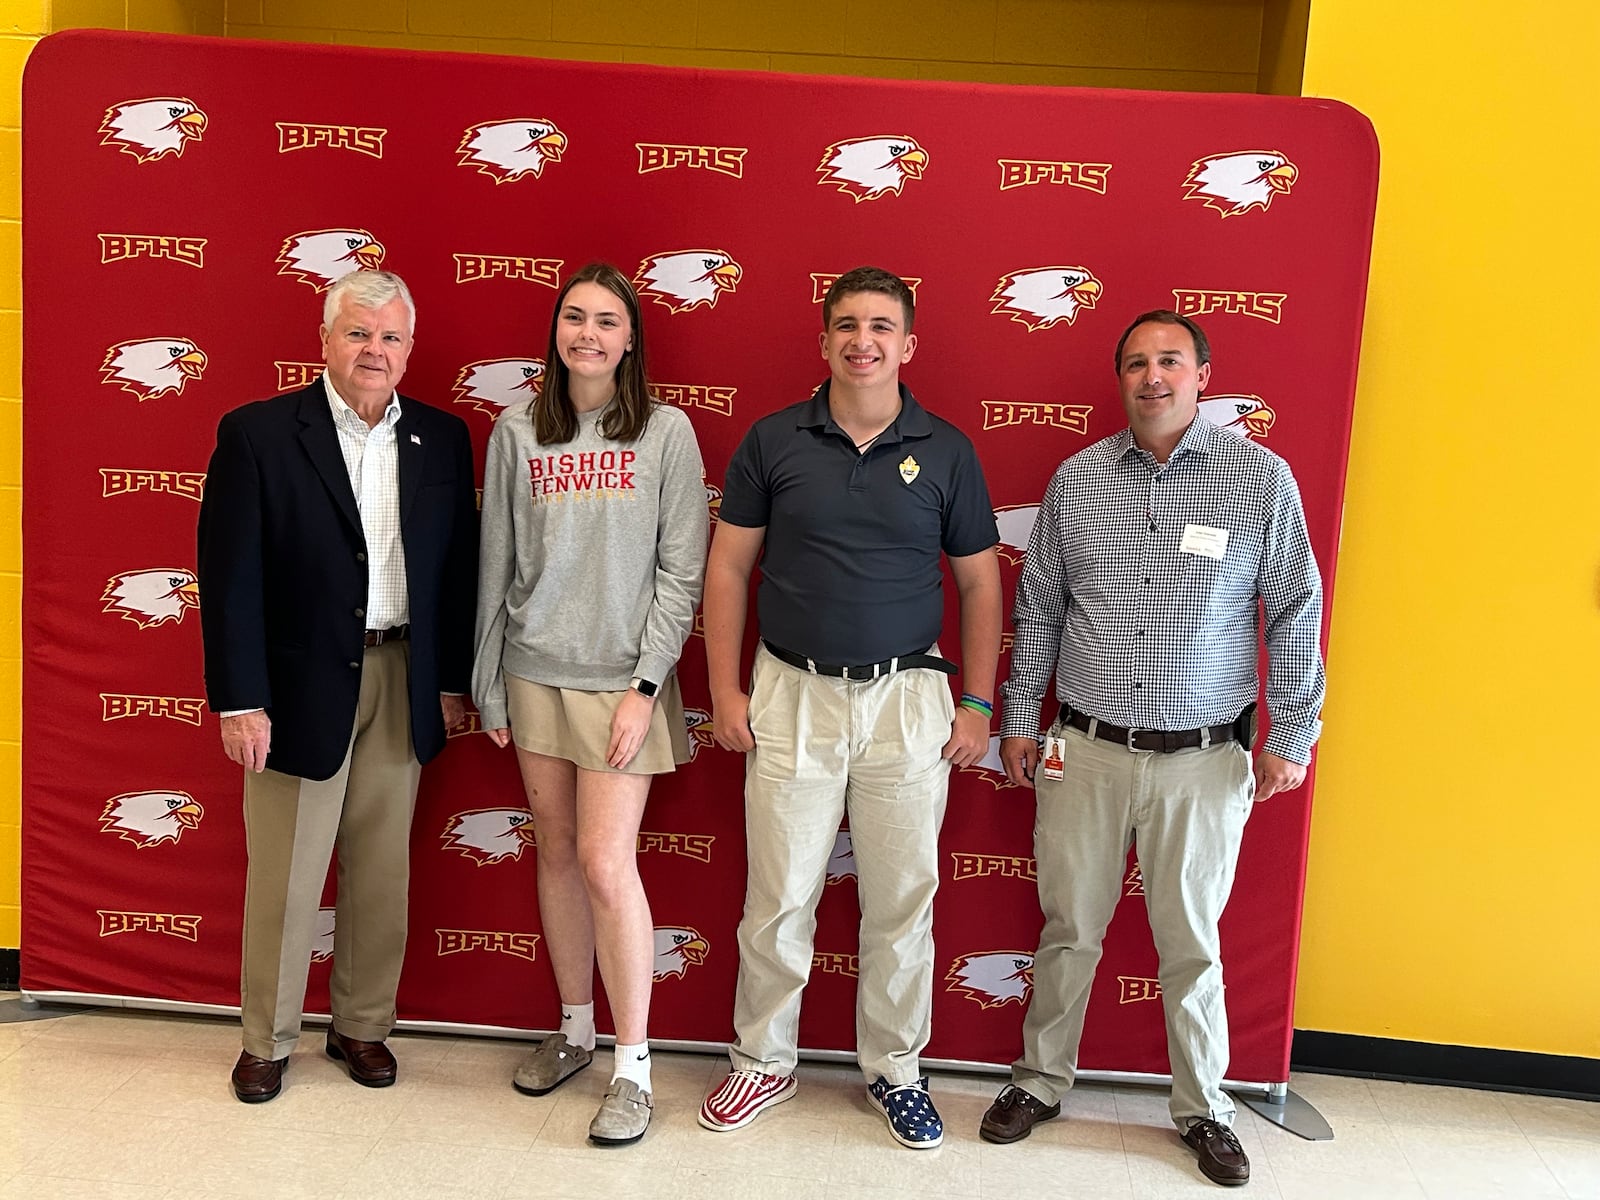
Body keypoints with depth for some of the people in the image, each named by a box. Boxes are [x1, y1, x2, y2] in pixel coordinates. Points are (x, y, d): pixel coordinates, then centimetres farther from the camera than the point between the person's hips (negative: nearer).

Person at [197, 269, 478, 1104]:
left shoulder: (442, 439, 4)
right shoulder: (257, 434, -6)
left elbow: (457, 565, 7)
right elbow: (230, 574, -8)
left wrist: (452, 677, 5)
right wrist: (238, 699, -11)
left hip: (402, 682, 3)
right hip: (300, 683, -3)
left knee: (382, 871, 13)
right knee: (283, 877, 9)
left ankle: (362, 1026, 32)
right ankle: (267, 1040, 29)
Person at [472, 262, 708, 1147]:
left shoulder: (667, 432, -4)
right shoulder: (517, 432, 3)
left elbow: (682, 570, -5)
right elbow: (496, 565, 7)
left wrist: (646, 685, -11)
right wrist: (489, 686, 8)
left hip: (620, 679, -3)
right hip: (535, 674, 3)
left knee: (606, 863, -6)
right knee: (557, 853, 12)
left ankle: (632, 1066, 10)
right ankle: (574, 1031, 31)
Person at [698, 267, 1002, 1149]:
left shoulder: (945, 451, 1)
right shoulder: (772, 440, 0)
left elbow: (979, 581, 7)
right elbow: (728, 565, 3)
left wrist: (977, 703, 3)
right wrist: (724, 691, -1)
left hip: (907, 697, 1)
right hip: (793, 695, 0)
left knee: (902, 899, 10)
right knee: (778, 897, 8)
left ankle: (894, 1068, 29)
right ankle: (763, 1061, 28)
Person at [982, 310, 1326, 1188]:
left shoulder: (1262, 479, -2)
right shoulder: (1076, 479, 3)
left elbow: (1295, 614, 3)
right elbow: (1037, 610, 9)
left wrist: (1289, 735, 1)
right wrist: (1019, 720, 9)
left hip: (1203, 760, -1)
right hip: (1085, 752, 2)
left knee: (1191, 943, 11)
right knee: (1069, 928, 13)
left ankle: (1202, 1108, 31)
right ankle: (1041, 1081, 32)